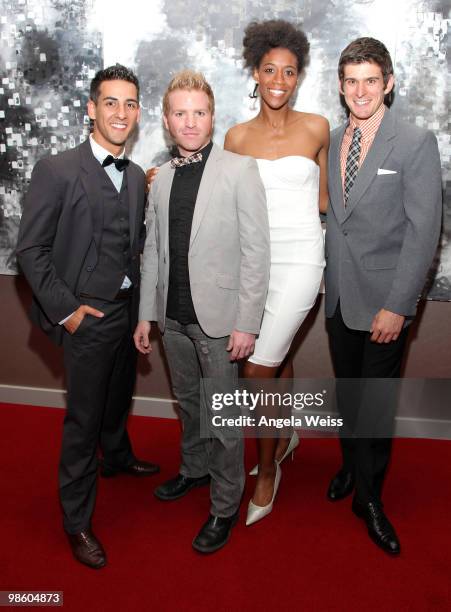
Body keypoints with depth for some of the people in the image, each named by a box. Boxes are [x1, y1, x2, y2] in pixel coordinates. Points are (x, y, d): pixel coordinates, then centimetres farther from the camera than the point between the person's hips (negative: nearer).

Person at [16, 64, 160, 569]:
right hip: (87, 315, -6)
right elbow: (31, 250, -12)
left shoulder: (136, 176, 7)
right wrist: (65, 309, -14)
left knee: (118, 397, 25)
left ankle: (118, 457, 52)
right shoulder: (56, 170, -12)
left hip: (128, 309, 6)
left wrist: (140, 292, 6)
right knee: (84, 417, 3)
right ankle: (77, 520, 21)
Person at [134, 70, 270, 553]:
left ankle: (225, 507, 23)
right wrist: (146, 314, 9)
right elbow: (153, 250, 12)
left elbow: (256, 251, -11)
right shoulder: (161, 178, 8)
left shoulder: (240, 170, -9)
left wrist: (247, 323, -15)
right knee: (188, 402, 22)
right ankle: (195, 469, 45)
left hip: (219, 316, -5)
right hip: (173, 316, 5)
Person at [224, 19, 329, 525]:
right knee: (278, 358, 19)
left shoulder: (316, 128, 0)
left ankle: (267, 471, 13)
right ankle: (286, 434, 45)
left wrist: (328, 263, 7)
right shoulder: (236, 137, 5)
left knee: (257, 371, -8)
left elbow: (322, 195, 9)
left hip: (298, 260, -3)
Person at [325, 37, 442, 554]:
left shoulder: (416, 143, -9)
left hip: (383, 300, -4)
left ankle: (368, 496, 25)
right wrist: (326, 279, 2)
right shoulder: (329, 143, 7)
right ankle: (351, 467, 41)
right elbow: (331, 216, 10)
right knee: (346, 393, 18)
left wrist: (396, 306, -16)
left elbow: (424, 231, -13)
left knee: (377, 401, 6)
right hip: (338, 297, 5)